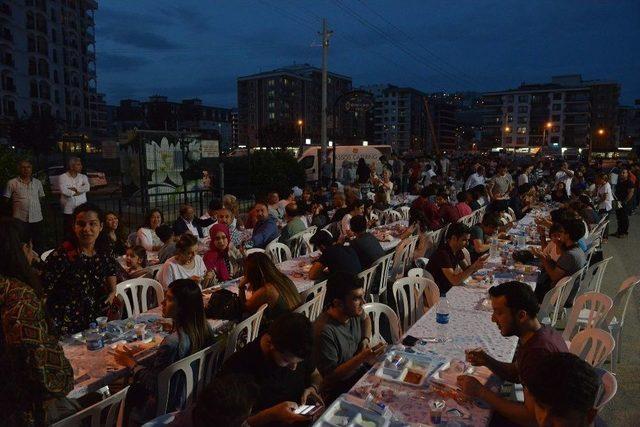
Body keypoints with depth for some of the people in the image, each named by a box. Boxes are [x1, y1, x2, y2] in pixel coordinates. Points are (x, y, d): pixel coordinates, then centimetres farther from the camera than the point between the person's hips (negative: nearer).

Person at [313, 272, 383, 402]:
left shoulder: (353, 312, -6)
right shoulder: (324, 331, -28)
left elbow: (365, 318, 21)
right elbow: (331, 376, -22)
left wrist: (366, 339, 2)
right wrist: (362, 357, -30)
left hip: (363, 370, 7)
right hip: (341, 391, -7)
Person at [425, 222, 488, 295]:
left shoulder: (457, 251, 2)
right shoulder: (443, 253, -25)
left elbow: (465, 270, 6)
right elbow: (455, 281, -28)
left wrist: (477, 264, -12)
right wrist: (474, 266, -29)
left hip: (447, 289, 8)